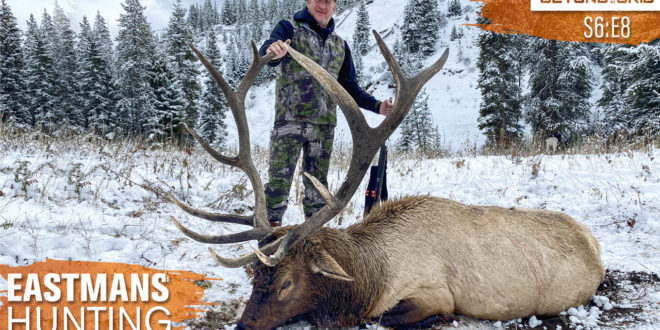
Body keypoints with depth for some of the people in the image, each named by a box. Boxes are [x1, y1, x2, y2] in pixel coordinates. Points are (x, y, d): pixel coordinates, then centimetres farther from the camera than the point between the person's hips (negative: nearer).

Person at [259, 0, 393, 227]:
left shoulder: (340, 45, 18)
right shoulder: (289, 29, 4)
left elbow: (349, 88, 21)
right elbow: (266, 52, -17)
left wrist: (377, 106, 6)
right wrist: (273, 52, -43)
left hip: (324, 125, 5)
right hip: (290, 120, -4)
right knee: (279, 180, -10)